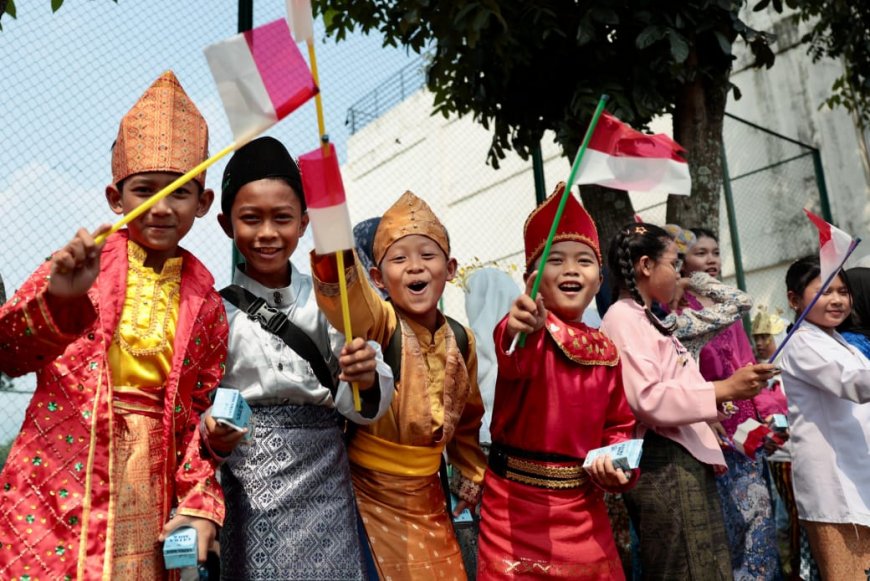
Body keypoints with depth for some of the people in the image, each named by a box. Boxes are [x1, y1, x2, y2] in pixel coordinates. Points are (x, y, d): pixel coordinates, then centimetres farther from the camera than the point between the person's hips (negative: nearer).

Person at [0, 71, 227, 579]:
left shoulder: (205, 302, 4)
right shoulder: (83, 264, -1)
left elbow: (201, 410, 5)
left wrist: (200, 503, -4)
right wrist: (58, 298, -28)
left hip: (151, 488, 2)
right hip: (60, 477, -1)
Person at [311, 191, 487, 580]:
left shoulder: (462, 341, -2)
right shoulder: (377, 323, -17)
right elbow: (342, 288, -42)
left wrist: (471, 478, 17)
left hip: (424, 497, 5)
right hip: (367, 492, -5)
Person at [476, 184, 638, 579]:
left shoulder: (607, 352, 4)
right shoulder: (532, 332, -13)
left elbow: (618, 424, 13)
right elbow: (513, 363, -37)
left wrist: (617, 462, -8)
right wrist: (517, 332, -59)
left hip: (582, 505, 5)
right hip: (516, 502, -4)